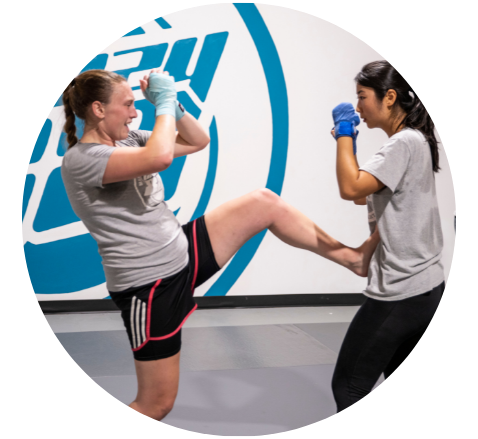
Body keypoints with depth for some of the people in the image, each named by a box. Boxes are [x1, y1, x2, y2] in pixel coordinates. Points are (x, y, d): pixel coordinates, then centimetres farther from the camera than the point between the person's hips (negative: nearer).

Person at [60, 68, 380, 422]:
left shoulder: (128, 140, 6)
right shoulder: (79, 160, -20)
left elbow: (198, 141, 14)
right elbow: (160, 157, -36)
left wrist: (173, 104, -2)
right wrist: (164, 103, -20)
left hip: (182, 253, 8)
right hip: (149, 287, -8)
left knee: (265, 202, 4)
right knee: (156, 404, -1)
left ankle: (352, 258, 16)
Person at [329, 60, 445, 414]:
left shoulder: (405, 142, -16)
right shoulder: (414, 141, 14)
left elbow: (351, 189, -26)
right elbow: (365, 195, 20)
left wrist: (345, 135, -13)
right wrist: (348, 144, 11)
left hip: (400, 293, -10)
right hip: (426, 287, 10)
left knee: (348, 387, -2)